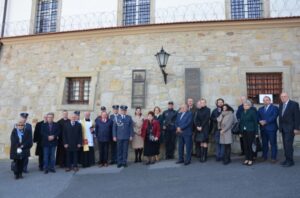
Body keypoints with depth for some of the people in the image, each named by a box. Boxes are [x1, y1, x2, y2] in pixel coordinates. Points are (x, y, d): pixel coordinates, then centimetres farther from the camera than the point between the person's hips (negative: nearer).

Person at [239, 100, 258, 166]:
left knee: (250, 145, -4)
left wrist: (256, 132, -8)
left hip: (251, 131, -5)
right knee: (245, 145, 7)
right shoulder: (243, 113, 11)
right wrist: (240, 131, 8)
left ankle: (250, 159, 7)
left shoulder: (253, 112, -5)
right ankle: (246, 159, 16)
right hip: (244, 131, 5)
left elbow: (255, 122, -6)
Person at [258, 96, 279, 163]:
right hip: (263, 129, 4)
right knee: (264, 143, 8)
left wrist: (265, 121, -18)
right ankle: (264, 156, 16)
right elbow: (258, 117, 9)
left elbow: (274, 117, -12)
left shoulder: (274, 108, 2)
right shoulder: (260, 109, 17)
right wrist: (260, 121, -12)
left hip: (271, 128, -4)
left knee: (273, 143, -1)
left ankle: (273, 158, 5)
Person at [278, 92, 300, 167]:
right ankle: (287, 159, 15)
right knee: (285, 145, 8)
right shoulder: (281, 105, 11)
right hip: (283, 128, 6)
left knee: (288, 144, -8)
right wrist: (280, 127, 9)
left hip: (290, 128, -6)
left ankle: (290, 161, 2)